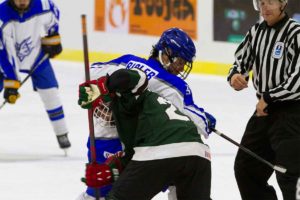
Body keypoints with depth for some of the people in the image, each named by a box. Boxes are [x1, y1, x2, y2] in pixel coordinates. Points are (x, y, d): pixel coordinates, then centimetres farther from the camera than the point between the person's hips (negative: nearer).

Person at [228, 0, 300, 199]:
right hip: (265, 109, 8)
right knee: (246, 168, 16)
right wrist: (235, 75, -7)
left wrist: (268, 97, -16)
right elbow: (242, 61, 16)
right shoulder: (256, 32, 7)